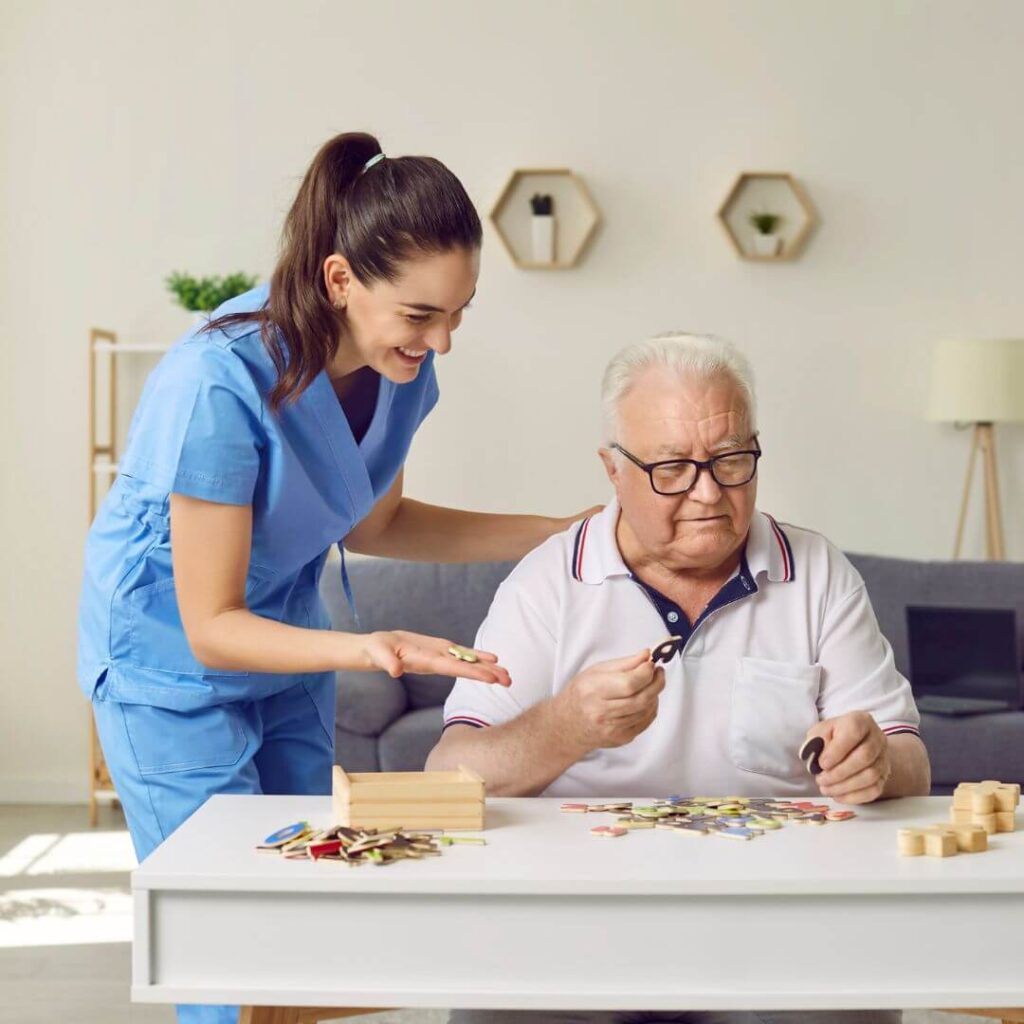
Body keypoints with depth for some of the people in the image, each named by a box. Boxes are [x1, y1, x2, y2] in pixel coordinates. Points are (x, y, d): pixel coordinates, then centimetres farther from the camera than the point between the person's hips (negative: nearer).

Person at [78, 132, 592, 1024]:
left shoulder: (401, 366, -12)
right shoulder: (220, 388, -32)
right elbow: (211, 628, -27)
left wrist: (560, 535, -2)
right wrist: (366, 648, -43)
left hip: (289, 650, 7)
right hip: (171, 662, -7)